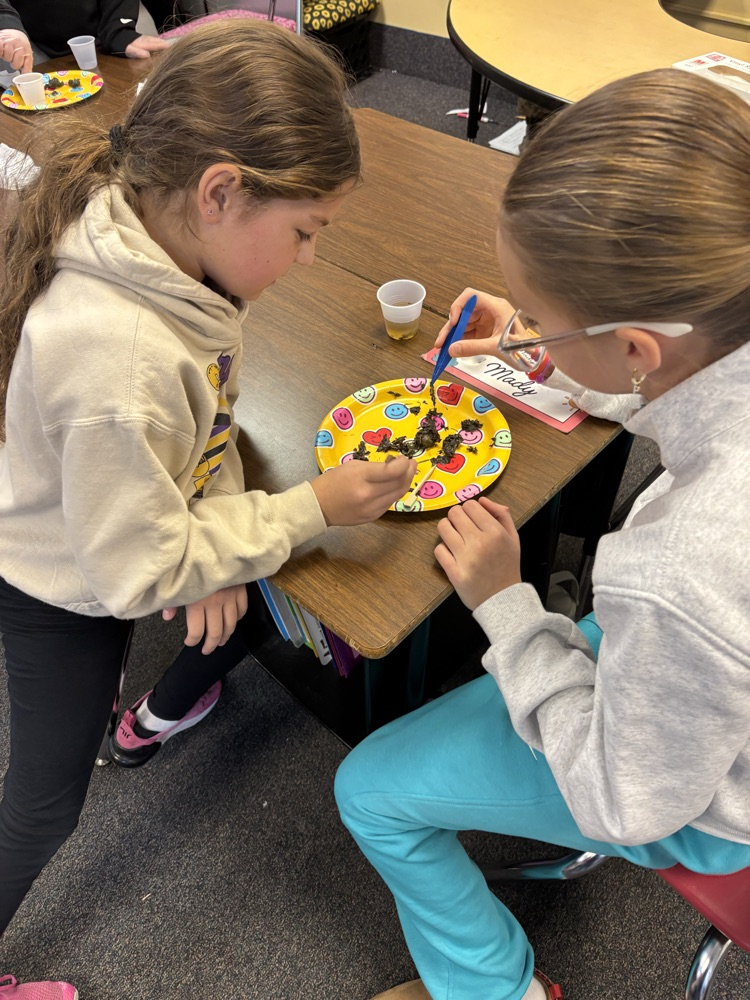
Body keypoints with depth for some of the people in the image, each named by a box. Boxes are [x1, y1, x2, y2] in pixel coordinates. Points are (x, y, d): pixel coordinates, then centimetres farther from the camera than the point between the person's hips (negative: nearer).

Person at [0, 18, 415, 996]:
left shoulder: (156, 234, -17)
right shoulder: (116, 357, -43)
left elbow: (205, 413, -2)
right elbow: (141, 569, -30)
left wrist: (215, 521, -15)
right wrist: (313, 507, -26)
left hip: (137, 534, 7)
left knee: (257, 607, 26)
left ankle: (167, 709, 56)